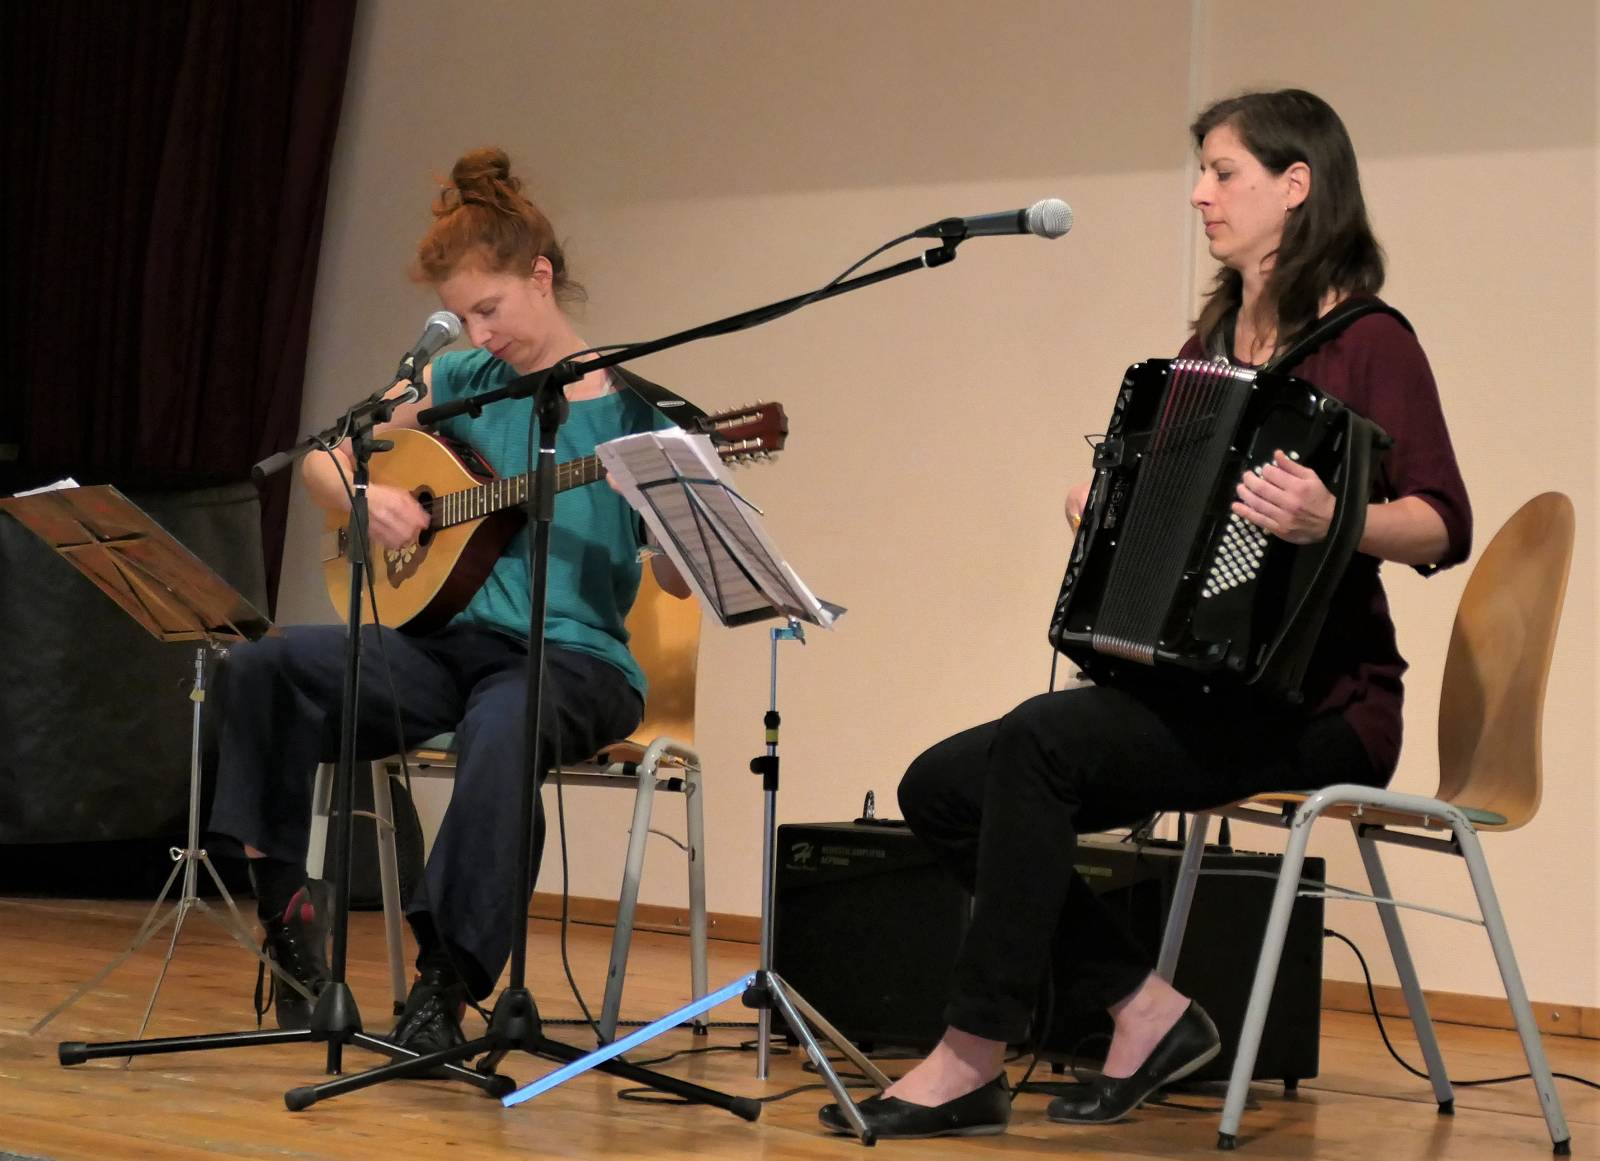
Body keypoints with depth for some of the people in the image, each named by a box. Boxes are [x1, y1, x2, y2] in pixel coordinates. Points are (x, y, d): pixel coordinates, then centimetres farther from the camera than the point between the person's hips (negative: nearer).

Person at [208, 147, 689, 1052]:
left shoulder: (629, 406, -1)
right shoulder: (461, 383, 12)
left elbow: (679, 580, -6)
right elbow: (322, 460, 16)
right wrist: (365, 496, -6)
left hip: (575, 657, -5)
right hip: (452, 638, 5)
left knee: (502, 726, -40)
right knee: (267, 666, -20)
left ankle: (446, 984, -31)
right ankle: (288, 920, -13)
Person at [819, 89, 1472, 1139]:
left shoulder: (1367, 344, -7)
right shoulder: (1212, 344, 17)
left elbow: (1443, 525, -18)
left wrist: (1336, 520, -36)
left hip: (1316, 704, -8)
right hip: (1197, 686, 8)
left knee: (1040, 739, -30)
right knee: (942, 786, -6)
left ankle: (974, 1060, -23)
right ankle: (1147, 1010, -3)